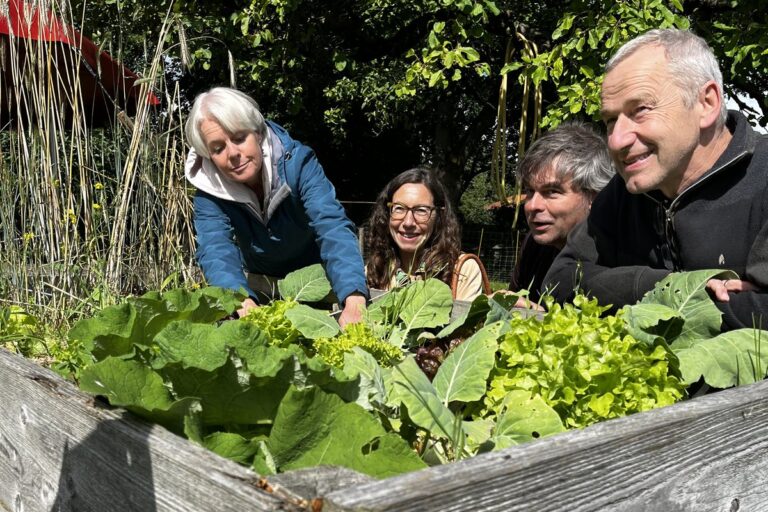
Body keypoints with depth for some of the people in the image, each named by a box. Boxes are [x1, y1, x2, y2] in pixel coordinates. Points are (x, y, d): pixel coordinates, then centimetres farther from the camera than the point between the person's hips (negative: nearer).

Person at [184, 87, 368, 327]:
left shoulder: (297, 162, -26)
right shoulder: (209, 193, -20)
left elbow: (333, 227, -39)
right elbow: (216, 252, -35)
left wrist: (354, 301, -55)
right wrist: (245, 305, -57)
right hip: (260, 289, 3)